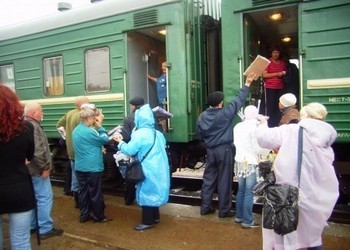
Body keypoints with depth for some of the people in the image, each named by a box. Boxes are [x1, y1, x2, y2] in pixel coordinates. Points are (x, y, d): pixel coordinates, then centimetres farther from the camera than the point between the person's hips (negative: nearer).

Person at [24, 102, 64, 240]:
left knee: (33, 198, 18)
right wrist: (45, 167, -19)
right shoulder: (33, 126, -20)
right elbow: (37, 151, -28)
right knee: (44, 198, -3)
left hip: (29, 169, 10)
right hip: (37, 170, -10)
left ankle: (32, 225, 29)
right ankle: (45, 229, 3)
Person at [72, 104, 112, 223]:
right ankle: (99, 216, 16)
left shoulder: (76, 130, 8)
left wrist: (98, 137, 10)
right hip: (92, 167, -8)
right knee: (95, 193, 4)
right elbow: (105, 139, -9)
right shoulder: (89, 131, -20)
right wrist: (99, 125, -4)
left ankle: (84, 215, 24)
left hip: (80, 167, 8)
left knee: (83, 191, 14)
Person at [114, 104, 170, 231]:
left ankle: (147, 221, 12)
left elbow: (130, 150, -16)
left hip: (148, 170, -8)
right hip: (158, 169, 8)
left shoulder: (139, 134, -17)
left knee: (146, 193, 3)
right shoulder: (158, 133, 7)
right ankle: (155, 217, 30)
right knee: (154, 192, 19)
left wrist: (121, 142, 2)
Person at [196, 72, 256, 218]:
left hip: (210, 150, 5)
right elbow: (239, 100, -7)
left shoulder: (202, 116, 0)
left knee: (208, 178, 12)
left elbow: (199, 136, 8)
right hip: (224, 149, -5)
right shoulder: (225, 113, -13)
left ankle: (205, 207, 19)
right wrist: (247, 84, 2)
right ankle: (224, 210, 12)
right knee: (224, 180, 3)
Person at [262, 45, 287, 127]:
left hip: (280, 87, 5)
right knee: (270, 107, -7)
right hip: (270, 88, -5)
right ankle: (270, 125, -2)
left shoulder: (282, 62, 16)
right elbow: (264, 75, -9)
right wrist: (277, 74, -13)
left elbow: (285, 73, 30)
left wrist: (284, 74, 6)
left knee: (279, 106, 0)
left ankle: (278, 124, 7)